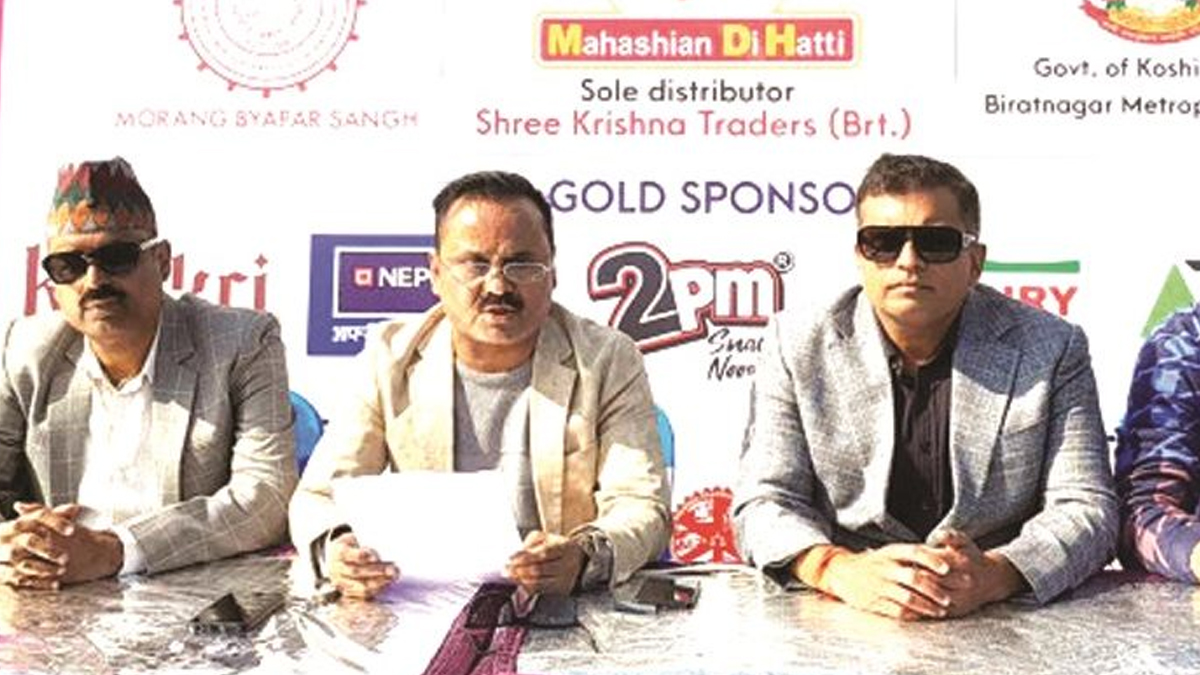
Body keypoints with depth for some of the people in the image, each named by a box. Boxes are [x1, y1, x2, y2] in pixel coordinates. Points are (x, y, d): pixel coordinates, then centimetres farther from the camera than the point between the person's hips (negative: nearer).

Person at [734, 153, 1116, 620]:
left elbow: (1087, 510, -3)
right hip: (841, 624, 0)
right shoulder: (797, 346, 1)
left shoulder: (1051, 351, 0)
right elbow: (765, 502, -3)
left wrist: (996, 575, -24)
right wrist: (840, 570, -25)